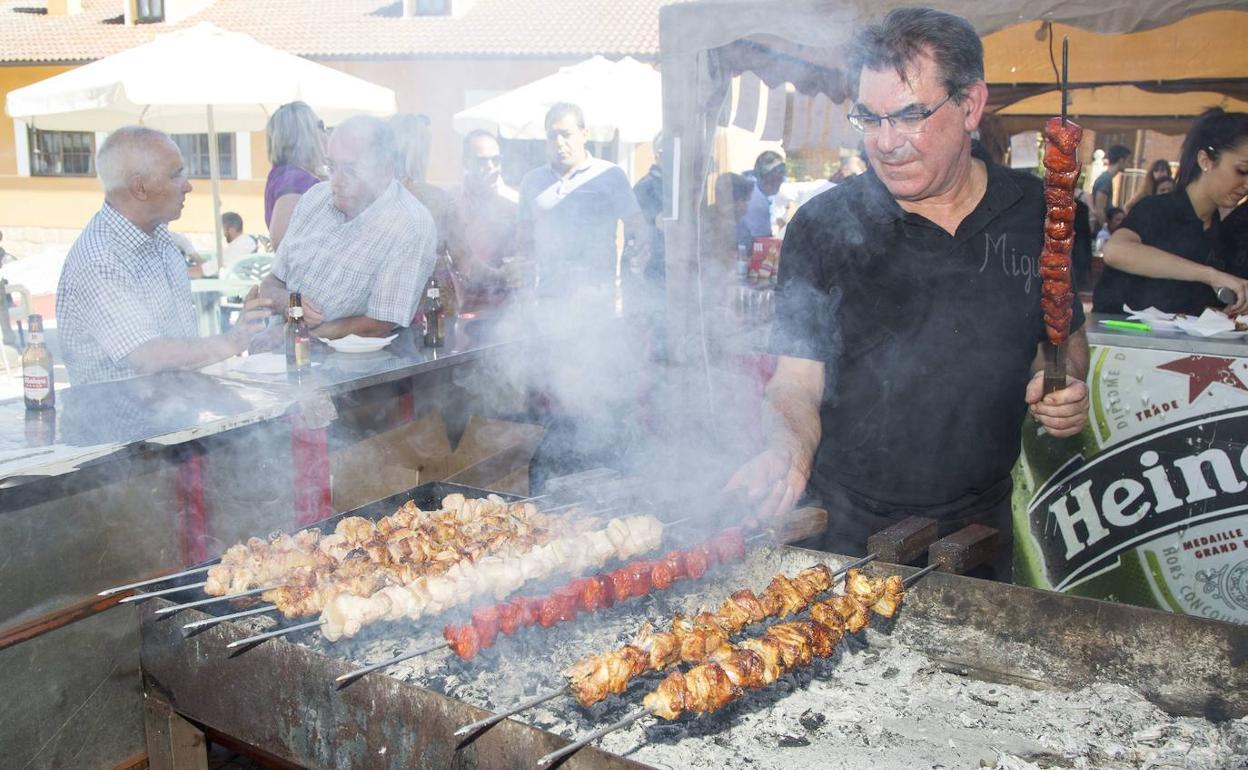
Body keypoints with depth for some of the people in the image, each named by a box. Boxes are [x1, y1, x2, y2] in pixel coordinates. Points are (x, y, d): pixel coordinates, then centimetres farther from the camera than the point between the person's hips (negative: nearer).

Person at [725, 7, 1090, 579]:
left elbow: (1065, 335, 13)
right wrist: (788, 451, -32)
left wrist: (1066, 384, -9)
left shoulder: (1038, 212, -3)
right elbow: (797, 383, -13)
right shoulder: (824, 227, -12)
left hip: (981, 520, 3)